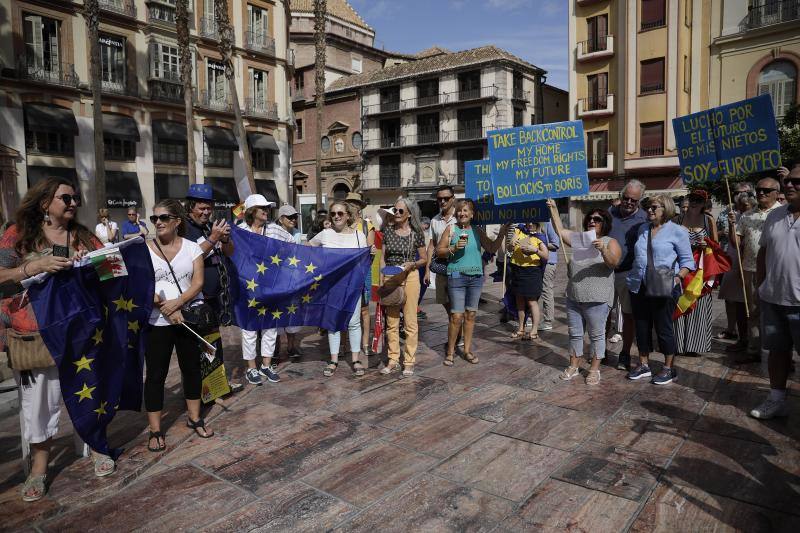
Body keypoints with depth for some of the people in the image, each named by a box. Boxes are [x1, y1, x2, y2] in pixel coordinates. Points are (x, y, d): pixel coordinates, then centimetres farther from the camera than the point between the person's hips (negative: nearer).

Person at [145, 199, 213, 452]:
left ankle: (195, 418, 28)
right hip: (157, 322, -1)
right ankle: (155, 430, 15)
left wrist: (177, 302, -20)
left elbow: (198, 282, -5)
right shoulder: (143, 249, -1)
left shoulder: (192, 247, 2)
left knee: (192, 368, 11)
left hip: (190, 317, 2)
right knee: (156, 374, 4)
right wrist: (165, 308, -17)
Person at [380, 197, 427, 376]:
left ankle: (409, 361, 12)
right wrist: (382, 280, 0)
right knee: (391, 322, 9)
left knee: (410, 322, 1)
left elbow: (424, 259, 4)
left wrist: (412, 264, -16)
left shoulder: (416, 233, -3)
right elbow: (383, 257, 8)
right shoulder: (388, 230, 5)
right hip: (390, 278, 3)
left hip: (409, 277, -3)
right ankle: (393, 360, 20)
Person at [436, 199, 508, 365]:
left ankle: (467, 350, 20)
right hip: (457, 276, -4)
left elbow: (492, 248, 12)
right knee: (457, 316, -6)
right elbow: (439, 251, 1)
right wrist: (454, 248, -15)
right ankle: (450, 351, 8)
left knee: (470, 314, 9)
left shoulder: (477, 231, 11)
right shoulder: (451, 229, 2)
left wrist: (501, 234, 0)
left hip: (476, 276, 4)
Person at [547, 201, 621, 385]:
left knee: (596, 334, 4)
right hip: (574, 298, 5)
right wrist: (553, 210, 3)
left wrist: (603, 250, -37)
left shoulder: (610, 242, -3)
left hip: (597, 300, -5)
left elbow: (613, 262, -18)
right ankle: (574, 366, 24)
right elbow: (560, 230, 12)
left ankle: (594, 369, 15)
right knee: (575, 333, 13)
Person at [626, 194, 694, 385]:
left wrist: (679, 277, -19)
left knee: (664, 328, 3)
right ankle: (643, 365, 25)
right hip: (639, 287, 6)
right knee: (642, 327, 11)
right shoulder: (643, 229, 14)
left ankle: (668, 369, 18)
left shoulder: (677, 231, -3)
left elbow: (687, 260, -3)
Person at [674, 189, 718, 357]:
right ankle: (679, 342, 9)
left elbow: (716, 244, 7)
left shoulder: (709, 220, 5)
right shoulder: (679, 219, 6)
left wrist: (706, 245, -13)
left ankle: (695, 345, 11)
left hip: (701, 269, -1)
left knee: (698, 306, 2)